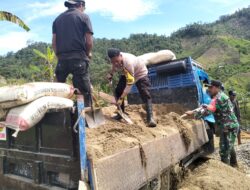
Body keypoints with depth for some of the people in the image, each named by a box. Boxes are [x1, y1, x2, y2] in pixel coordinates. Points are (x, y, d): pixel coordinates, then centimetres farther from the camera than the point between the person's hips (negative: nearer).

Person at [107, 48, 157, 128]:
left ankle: (150, 118, -20)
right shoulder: (115, 59, -23)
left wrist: (121, 98, -41)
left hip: (140, 74, -7)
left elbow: (129, 83, -41)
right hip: (126, 74, 7)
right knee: (118, 91, -1)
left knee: (146, 95, -21)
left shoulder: (128, 62, -44)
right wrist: (111, 74, -10)